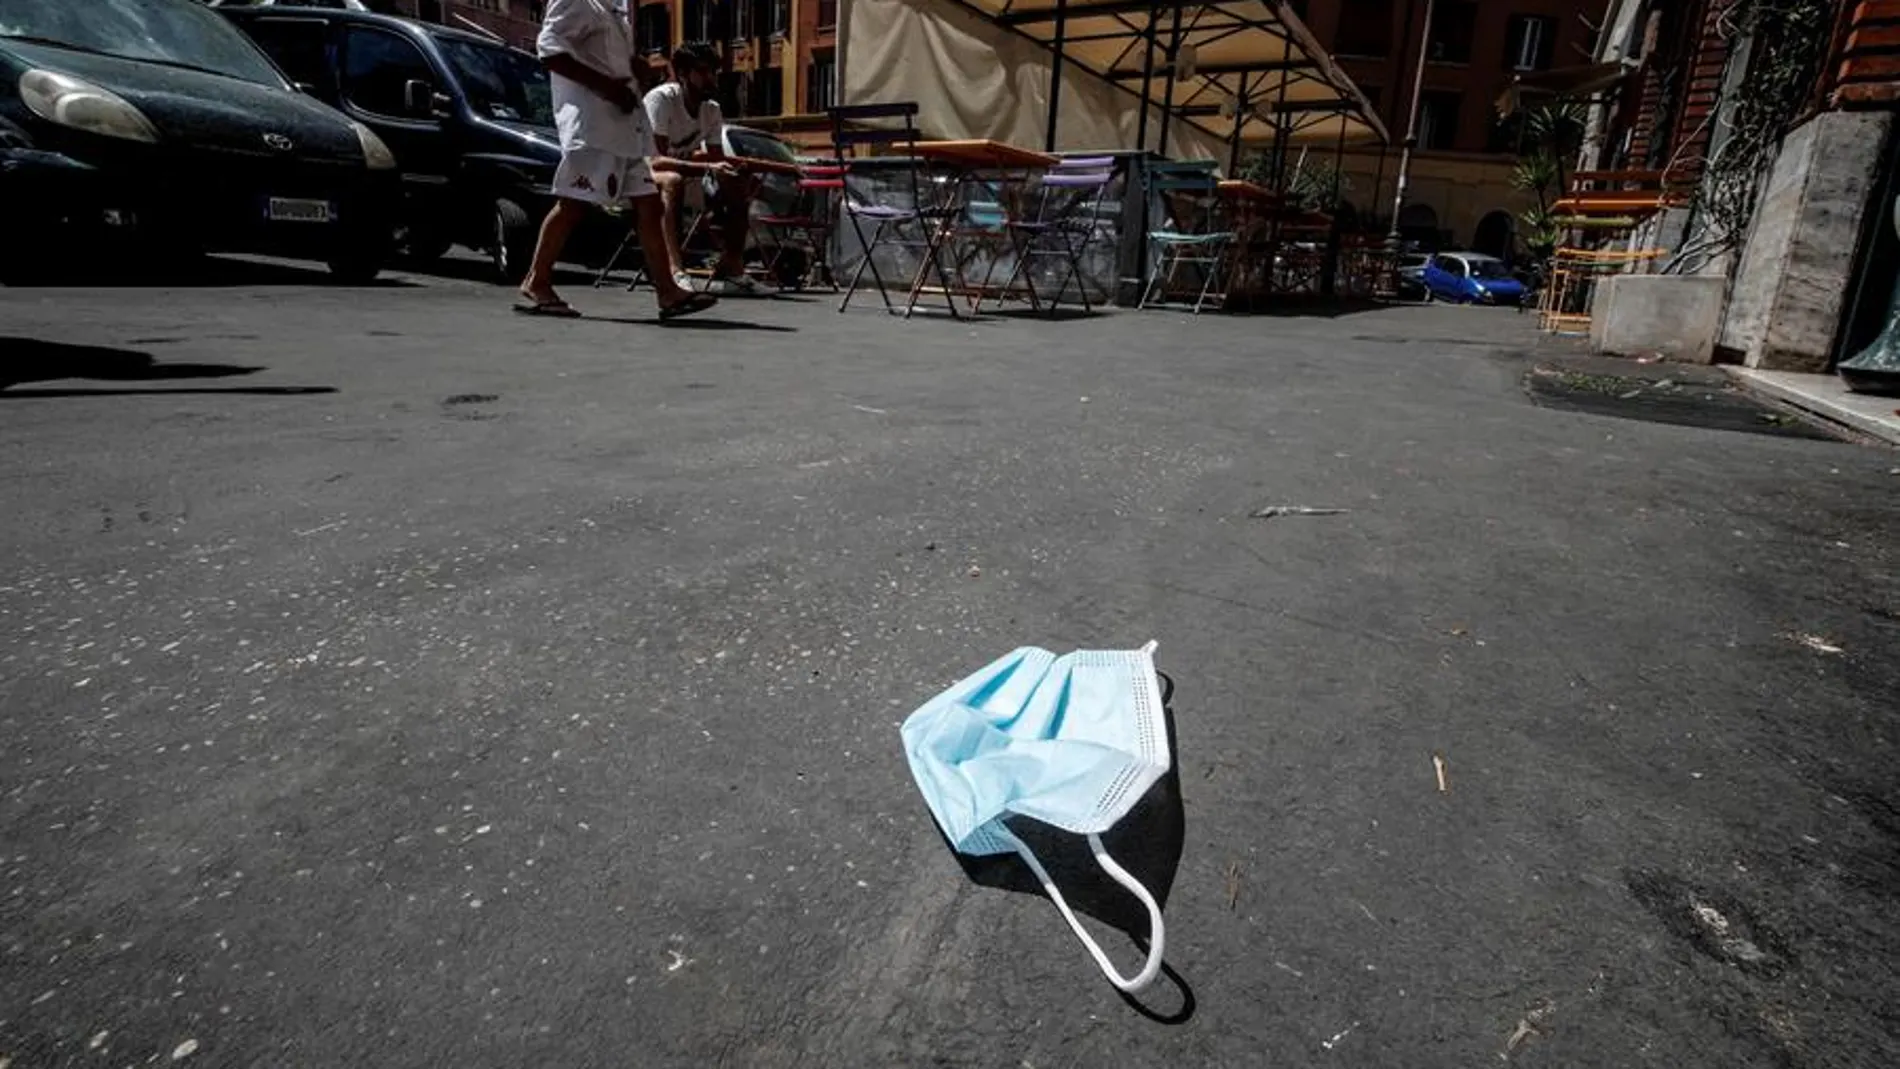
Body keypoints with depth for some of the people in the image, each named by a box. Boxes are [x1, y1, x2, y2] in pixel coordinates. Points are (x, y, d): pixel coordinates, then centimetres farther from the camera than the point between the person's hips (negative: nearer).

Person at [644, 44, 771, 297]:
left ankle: (731, 270, -12)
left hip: (684, 176, 7)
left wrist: (736, 171, -21)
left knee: (739, 186, -6)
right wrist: (707, 168, -42)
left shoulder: (712, 110, 0)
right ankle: (674, 270, -46)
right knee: (673, 180, -39)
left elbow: (717, 160, 3)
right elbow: (656, 160, -30)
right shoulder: (661, 99, -21)